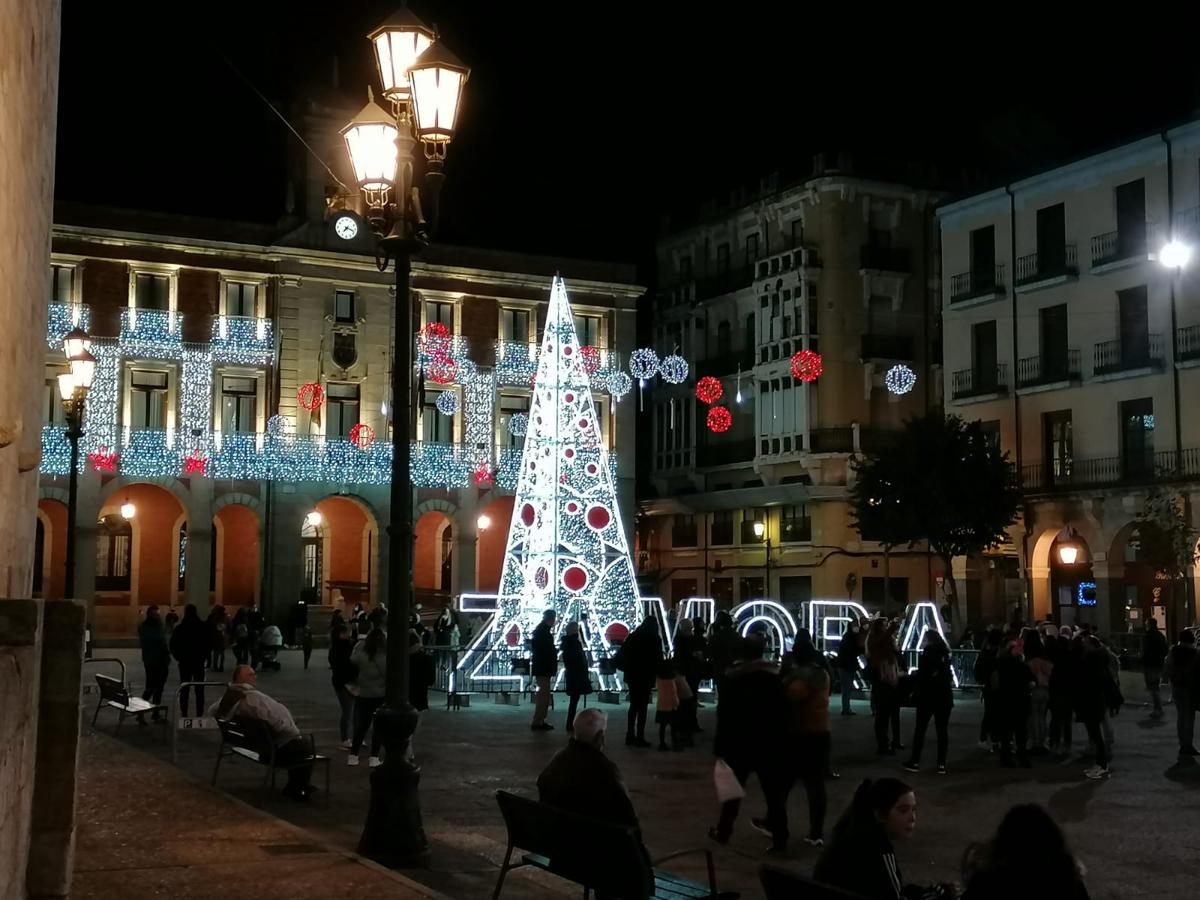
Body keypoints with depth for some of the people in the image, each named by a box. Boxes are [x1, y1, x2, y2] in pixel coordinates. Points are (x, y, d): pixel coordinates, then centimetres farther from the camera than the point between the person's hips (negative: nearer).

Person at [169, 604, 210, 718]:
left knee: (184, 689, 7)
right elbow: (209, 644, -4)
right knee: (199, 689, 6)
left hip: (184, 661, 0)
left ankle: (184, 715, 4)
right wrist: (205, 657, 7)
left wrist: (178, 657, 6)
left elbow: (173, 645, -5)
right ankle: (199, 715, 3)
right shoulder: (203, 627, -6)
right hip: (199, 661, 0)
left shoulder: (179, 628, -4)